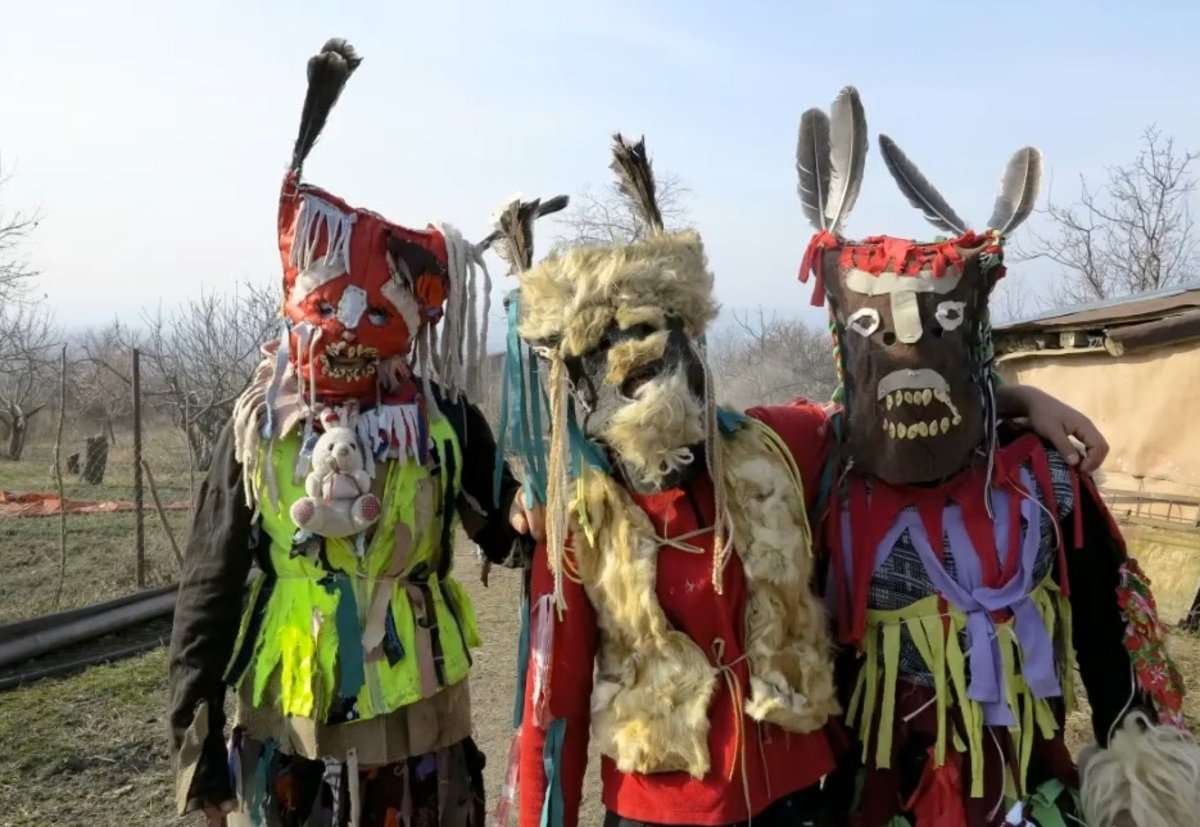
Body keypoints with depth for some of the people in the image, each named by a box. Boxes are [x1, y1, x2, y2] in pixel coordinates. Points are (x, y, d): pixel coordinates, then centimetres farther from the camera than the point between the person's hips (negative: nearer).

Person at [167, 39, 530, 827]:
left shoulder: (443, 420, -6)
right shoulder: (260, 426, -5)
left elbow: (512, 533, -6)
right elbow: (210, 585, 0)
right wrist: (195, 721, 1)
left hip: (414, 726, 0)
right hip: (283, 731, 0)